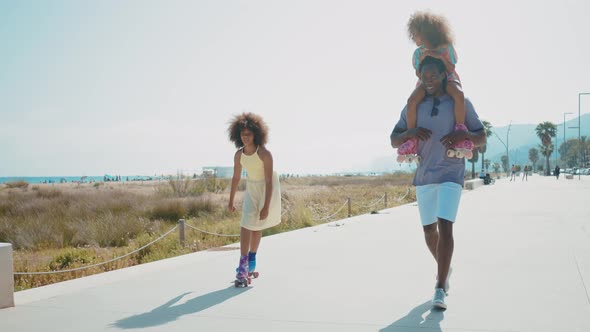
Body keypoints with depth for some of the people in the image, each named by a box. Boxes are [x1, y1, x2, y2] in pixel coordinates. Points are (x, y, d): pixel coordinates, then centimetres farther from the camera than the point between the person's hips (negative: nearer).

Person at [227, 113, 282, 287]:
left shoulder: (265, 153, -29)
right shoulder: (238, 155, -15)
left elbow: (269, 181, -28)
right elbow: (236, 178, -1)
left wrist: (266, 206, -31)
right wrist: (231, 201, 5)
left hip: (268, 189, -3)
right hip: (252, 189, 3)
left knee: (257, 225, 10)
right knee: (246, 225, -8)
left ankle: (250, 262, 27)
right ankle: (244, 266, -6)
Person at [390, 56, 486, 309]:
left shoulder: (461, 103, 0)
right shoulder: (413, 106, 6)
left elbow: (482, 139, 1)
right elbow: (394, 141, 5)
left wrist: (463, 135, -22)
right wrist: (410, 133, -18)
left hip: (451, 176, -3)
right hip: (423, 176, 3)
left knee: (445, 228, -18)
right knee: (429, 230, 12)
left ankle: (440, 290, -15)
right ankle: (444, 268, 40)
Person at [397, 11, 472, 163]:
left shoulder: (446, 47, -6)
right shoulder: (418, 52, 0)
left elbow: (451, 69, -10)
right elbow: (418, 73, 5)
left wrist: (441, 57, -25)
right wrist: (423, 60, -13)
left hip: (447, 79, -2)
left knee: (459, 95, -38)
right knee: (412, 101, -31)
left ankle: (460, 132, -28)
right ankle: (411, 139, -24)